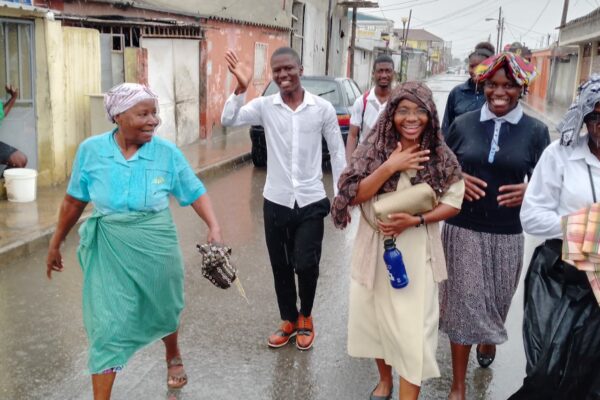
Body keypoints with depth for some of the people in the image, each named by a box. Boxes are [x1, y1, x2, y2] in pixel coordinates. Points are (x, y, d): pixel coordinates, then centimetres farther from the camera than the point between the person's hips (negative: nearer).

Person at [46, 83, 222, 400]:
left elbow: (196, 194, -4)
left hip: (157, 250, 1)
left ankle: (173, 357, 54)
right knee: (108, 327, -1)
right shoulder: (90, 150, -10)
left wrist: (214, 227, -20)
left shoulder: (167, 153, -12)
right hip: (109, 254, -1)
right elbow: (74, 201, 2)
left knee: (163, 311, 22)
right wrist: (56, 243, 10)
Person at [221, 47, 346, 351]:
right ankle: (289, 321, 34)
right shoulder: (265, 106, -3)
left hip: (311, 201, -2)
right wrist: (240, 89, -27)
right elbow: (228, 121, -15)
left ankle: (305, 318, 27)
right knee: (281, 267, 12)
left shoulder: (323, 108, -5)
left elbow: (337, 153, 1)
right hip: (276, 201, 2)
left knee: (306, 265, -3)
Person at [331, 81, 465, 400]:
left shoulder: (440, 156, -5)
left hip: (417, 253, -1)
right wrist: (389, 167, -22)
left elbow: (453, 202, -2)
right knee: (376, 318, 17)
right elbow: (354, 195, -11)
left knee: (412, 329, -2)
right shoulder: (373, 149, -5)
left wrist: (415, 220, -17)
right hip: (375, 248, 2)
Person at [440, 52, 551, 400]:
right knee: (463, 302, 3)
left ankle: (489, 339, 54)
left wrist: (529, 190, -17)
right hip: (463, 229, 0)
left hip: (507, 234, 1)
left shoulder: (536, 131, -1)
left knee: (498, 299, 16)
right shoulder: (462, 124, 1)